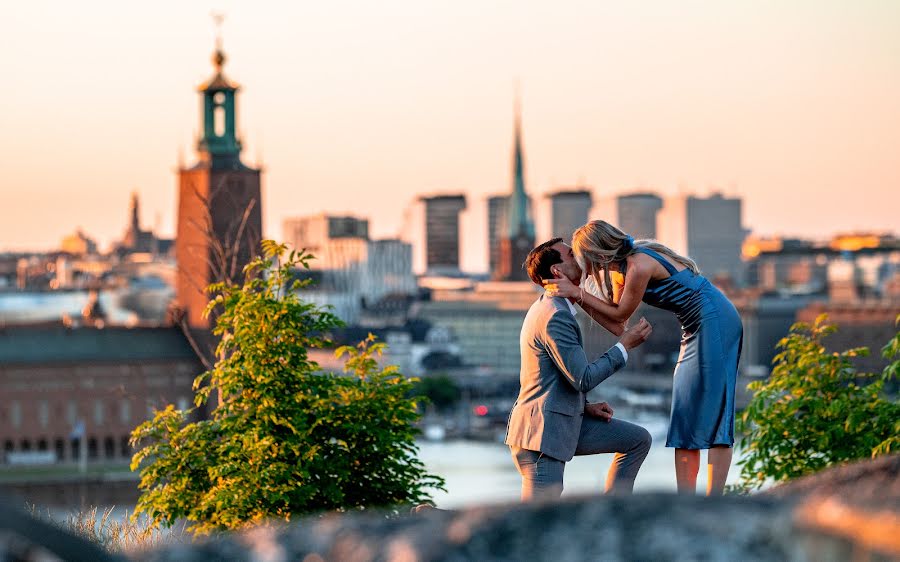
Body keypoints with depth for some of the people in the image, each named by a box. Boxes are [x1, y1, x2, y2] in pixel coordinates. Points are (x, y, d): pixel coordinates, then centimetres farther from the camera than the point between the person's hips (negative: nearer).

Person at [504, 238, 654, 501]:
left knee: (638, 440, 13)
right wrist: (625, 345, -12)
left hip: (563, 422, 10)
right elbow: (583, 379, -21)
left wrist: (585, 408, 13)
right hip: (541, 432, -10)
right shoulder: (555, 316, -18)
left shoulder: (549, 308, 15)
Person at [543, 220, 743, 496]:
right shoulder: (622, 268, 7)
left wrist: (577, 292, -7)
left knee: (712, 414, -10)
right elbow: (617, 325, 8)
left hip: (714, 323, -10)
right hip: (698, 329, 10)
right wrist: (576, 295, 3)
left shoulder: (639, 266, -22)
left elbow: (621, 314, -9)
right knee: (686, 418, 6)